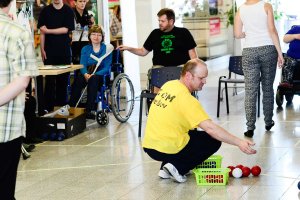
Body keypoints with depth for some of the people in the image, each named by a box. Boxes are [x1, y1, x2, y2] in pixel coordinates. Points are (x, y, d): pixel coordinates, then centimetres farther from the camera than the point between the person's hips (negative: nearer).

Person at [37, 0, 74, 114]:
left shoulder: (68, 11, 5)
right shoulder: (45, 11, 6)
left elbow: (66, 29, -5)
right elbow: (42, 31, 3)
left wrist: (48, 30, -8)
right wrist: (42, 50, -3)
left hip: (64, 50, 1)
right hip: (49, 50, -1)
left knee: (63, 78, 2)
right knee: (49, 79, -2)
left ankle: (61, 104, 10)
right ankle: (48, 106, 0)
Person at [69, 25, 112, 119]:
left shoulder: (106, 49, 6)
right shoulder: (85, 49, 15)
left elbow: (107, 67, -4)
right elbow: (83, 65, 3)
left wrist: (94, 74, -21)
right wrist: (86, 74, -21)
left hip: (101, 75, -2)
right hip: (87, 74, 2)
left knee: (93, 79, -38)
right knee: (78, 80, -32)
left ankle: (89, 110, -41)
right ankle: (71, 107, -37)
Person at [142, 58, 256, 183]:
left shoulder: (168, 85, 6)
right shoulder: (186, 99, -19)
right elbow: (210, 128, -25)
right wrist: (239, 143, -24)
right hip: (167, 150, -8)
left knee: (193, 133, 32)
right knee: (214, 140, 5)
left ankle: (165, 169, 15)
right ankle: (178, 168, -4)